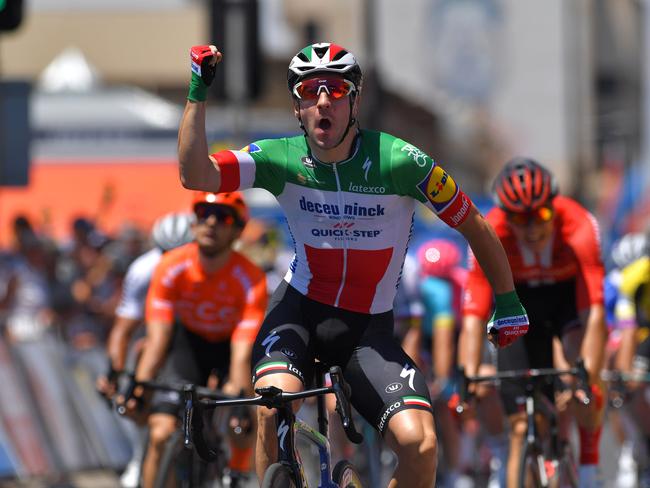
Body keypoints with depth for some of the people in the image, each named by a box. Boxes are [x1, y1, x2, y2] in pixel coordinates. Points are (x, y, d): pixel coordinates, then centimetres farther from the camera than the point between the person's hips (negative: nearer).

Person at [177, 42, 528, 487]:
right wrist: (198, 94, -30)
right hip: (300, 308, 1)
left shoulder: (399, 162, -15)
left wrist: (508, 301, 3)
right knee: (273, 408, -31)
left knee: (419, 443, -22)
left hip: (368, 328, 0)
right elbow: (196, 175, -23)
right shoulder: (280, 159, -10)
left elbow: (474, 226, -3)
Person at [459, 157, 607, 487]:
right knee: (522, 426, -5)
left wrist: (590, 377, -51)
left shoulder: (579, 227, -35)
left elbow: (594, 312, -41)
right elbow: (473, 317, -34)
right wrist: (469, 378, -46)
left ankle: (589, 456, -14)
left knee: (580, 367, -33)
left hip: (569, 293, -1)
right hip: (520, 301, 1)